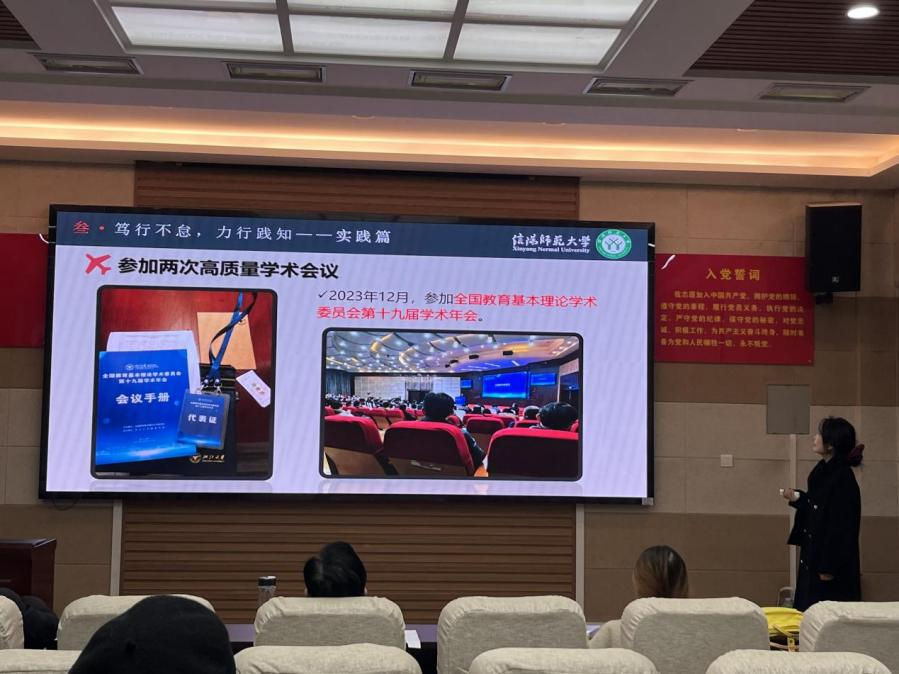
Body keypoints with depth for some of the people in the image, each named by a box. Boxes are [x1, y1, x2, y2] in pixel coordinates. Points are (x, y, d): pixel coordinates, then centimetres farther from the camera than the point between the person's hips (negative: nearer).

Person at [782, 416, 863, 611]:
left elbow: (842, 526, -21)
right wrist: (797, 498, 3)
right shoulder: (823, 470, 5)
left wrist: (829, 567, -20)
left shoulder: (843, 478, -20)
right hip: (814, 553, 9)